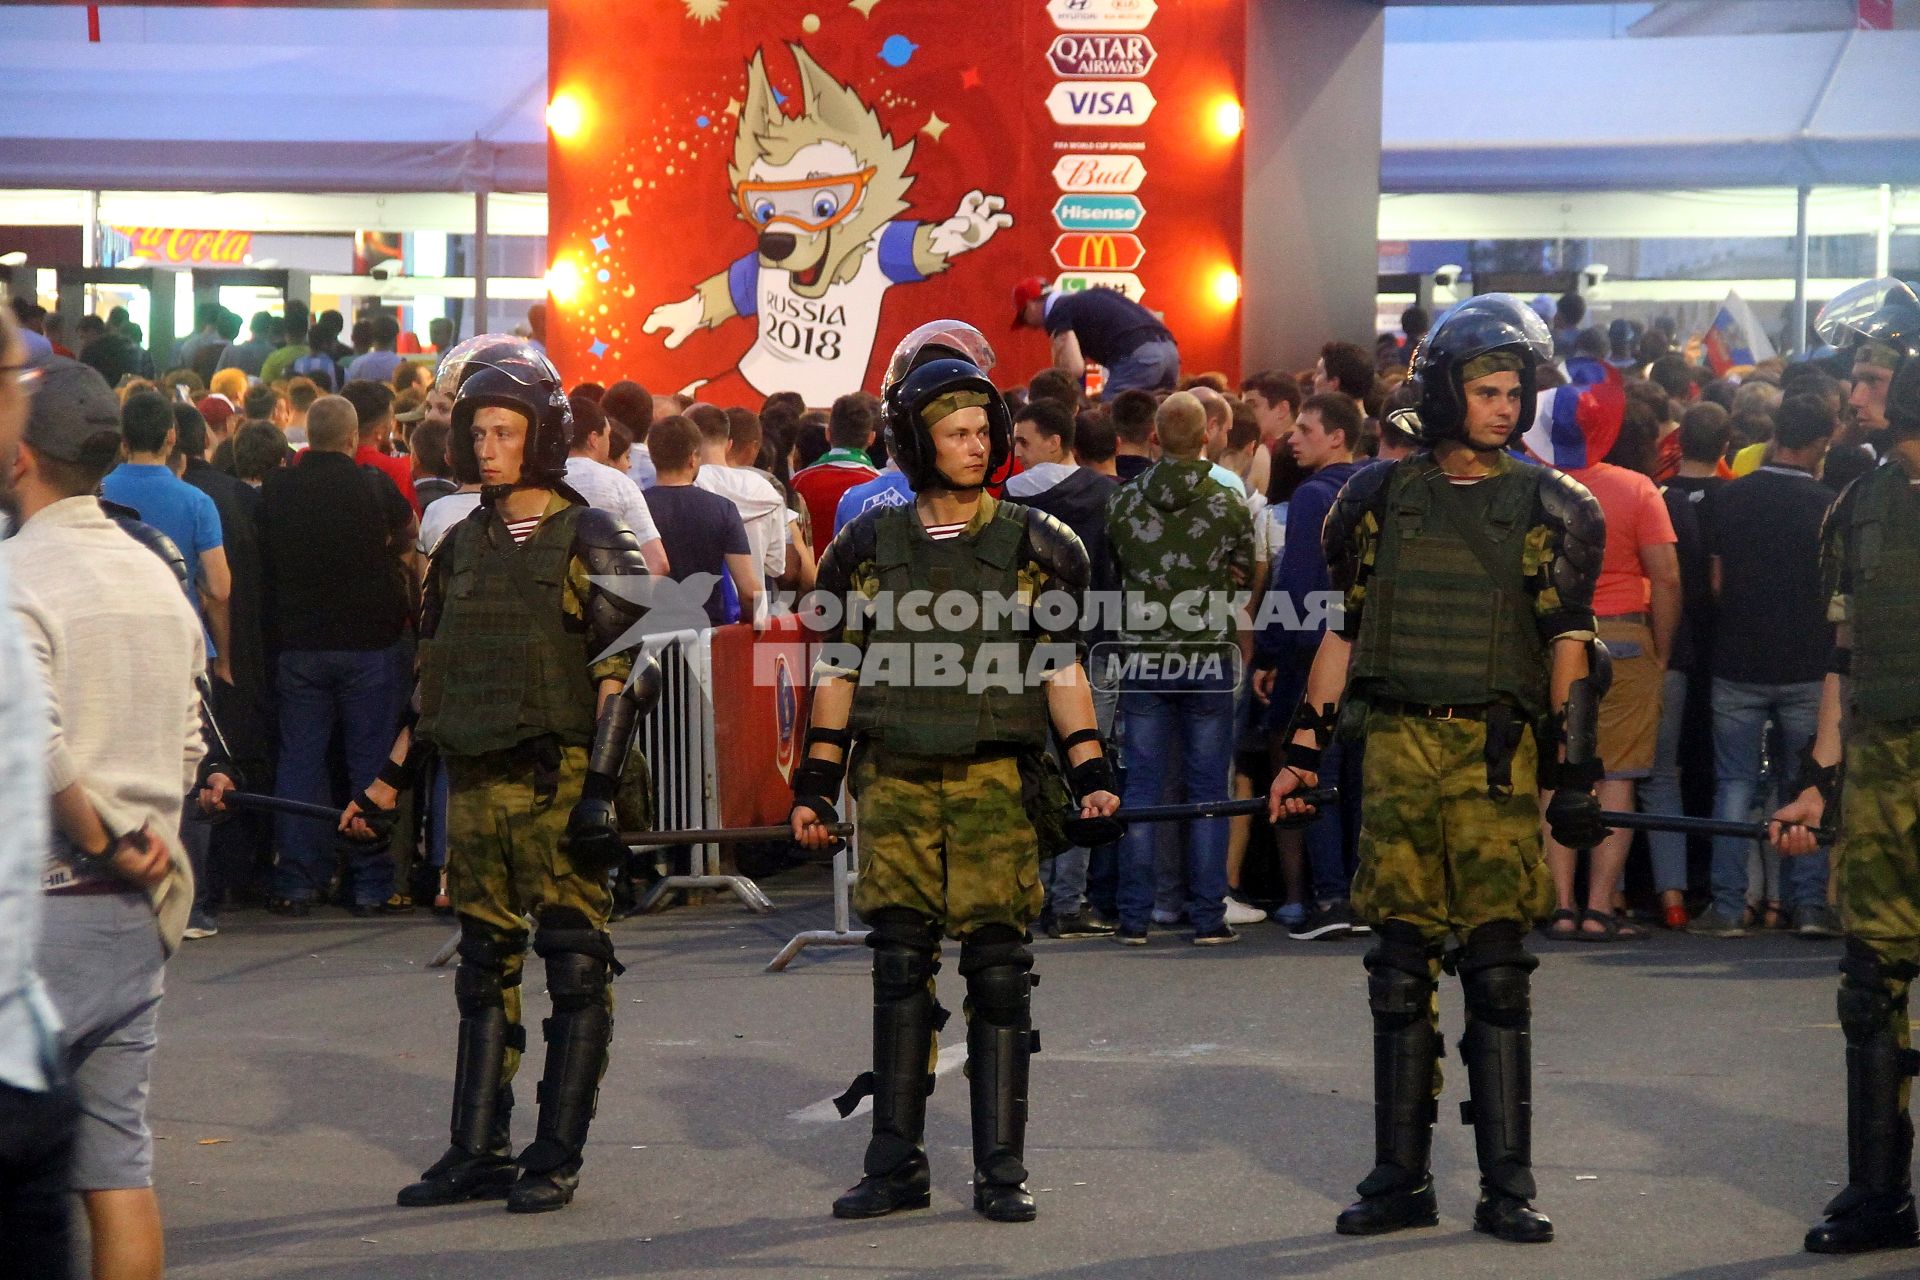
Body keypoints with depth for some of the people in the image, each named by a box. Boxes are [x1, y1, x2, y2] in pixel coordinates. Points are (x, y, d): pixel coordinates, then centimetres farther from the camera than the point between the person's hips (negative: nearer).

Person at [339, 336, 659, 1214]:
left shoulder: (589, 541, -4)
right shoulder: (461, 547, 14)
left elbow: (627, 672, -9)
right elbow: (434, 680, 20)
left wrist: (600, 788, -16)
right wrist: (386, 782, 16)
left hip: (557, 783, -6)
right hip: (475, 785, 6)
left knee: (575, 966, -2)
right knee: (485, 969, 10)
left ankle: (556, 1157, 4)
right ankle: (479, 1152, 16)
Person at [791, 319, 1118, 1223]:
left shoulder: (1034, 547, 4)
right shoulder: (868, 547, 7)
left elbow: (1062, 671, 5)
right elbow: (839, 672, 11)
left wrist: (1091, 774, -5)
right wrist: (816, 786, 7)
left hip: (993, 784, -1)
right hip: (893, 784, 2)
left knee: (997, 970, -1)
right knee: (899, 969, 4)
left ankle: (1000, 1170, 6)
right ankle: (896, 1165, 11)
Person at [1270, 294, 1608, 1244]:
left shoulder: (1550, 508, 4)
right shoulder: (1381, 497, 10)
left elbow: (1570, 649, 2)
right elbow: (1345, 632, 15)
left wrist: (1575, 774, -6)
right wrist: (1302, 750, 10)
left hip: (1497, 753, -2)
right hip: (1396, 748, 2)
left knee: (1497, 968, -4)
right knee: (1400, 969, 5)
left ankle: (1507, 1189, 2)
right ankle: (1400, 1181, 12)